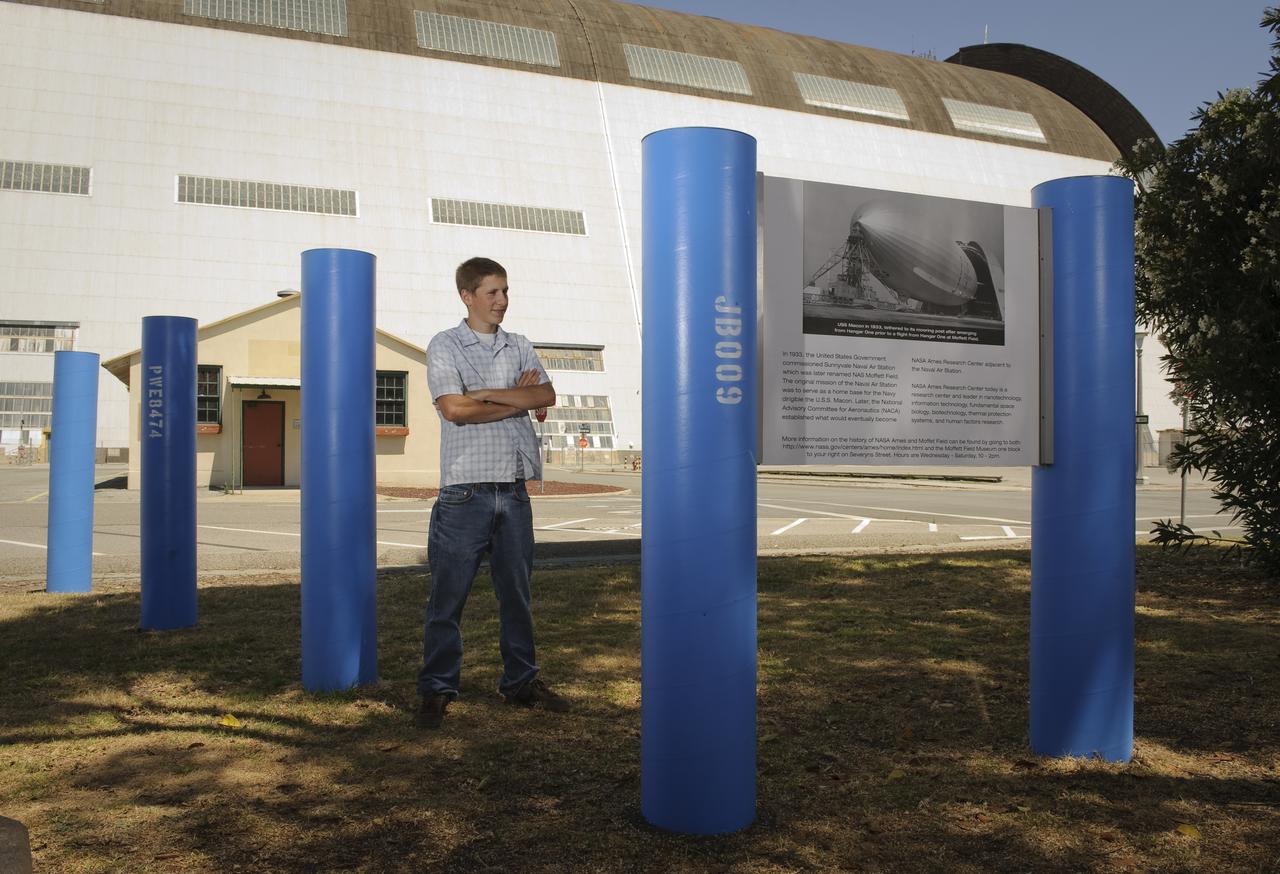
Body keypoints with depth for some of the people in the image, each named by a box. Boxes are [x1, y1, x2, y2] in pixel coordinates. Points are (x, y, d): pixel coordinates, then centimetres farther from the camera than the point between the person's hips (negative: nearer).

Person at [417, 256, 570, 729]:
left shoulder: (520, 347, 14)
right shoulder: (444, 346, 1)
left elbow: (546, 396, -3)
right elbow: (454, 409, -13)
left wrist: (487, 393, -12)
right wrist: (518, 398, -5)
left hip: (514, 486, 4)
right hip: (466, 487, -4)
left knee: (517, 591, 12)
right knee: (449, 593, 0)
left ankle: (521, 680, 25)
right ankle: (437, 688, 11)